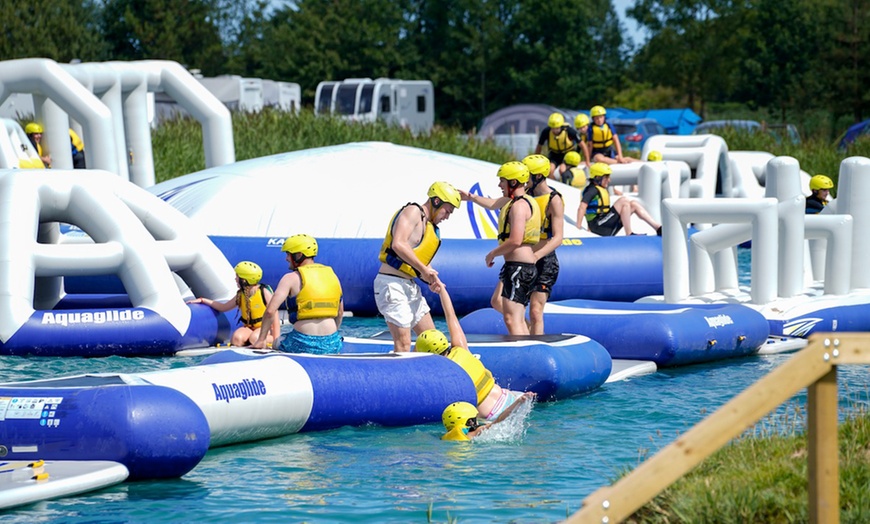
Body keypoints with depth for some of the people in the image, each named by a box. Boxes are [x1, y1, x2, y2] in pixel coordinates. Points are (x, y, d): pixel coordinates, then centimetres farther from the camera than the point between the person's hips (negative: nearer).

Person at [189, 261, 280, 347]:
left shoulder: (264, 292, -12)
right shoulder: (240, 295, 5)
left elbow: (274, 314, -13)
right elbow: (223, 307, 18)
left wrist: (275, 339, -21)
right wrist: (202, 300, 13)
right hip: (249, 328, 3)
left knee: (255, 338, -37)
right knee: (237, 337, -32)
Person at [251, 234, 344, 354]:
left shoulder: (291, 278, -2)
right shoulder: (332, 275, 14)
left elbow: (270, 310, -10)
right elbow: (340, 313, 21)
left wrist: (261, 340, -2)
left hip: (303, 344, -4)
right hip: (332, 345, 4)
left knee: (276, 343, 24)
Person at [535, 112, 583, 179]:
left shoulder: (570, 131, -28)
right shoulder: (546, 132, -23)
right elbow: (539, 146, -6)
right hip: (554, 154, 2)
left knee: (562, 170, -28)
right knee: (550, 170, -23)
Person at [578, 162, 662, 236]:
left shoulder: (602, 190, 22)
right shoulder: (592, 190, -9)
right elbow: (582, 208, -21)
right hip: (598, 225, -10)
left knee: (634, 204, 4)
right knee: (624, 201, -21)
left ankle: (658, 228, -5)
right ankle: (629, 234, -25)